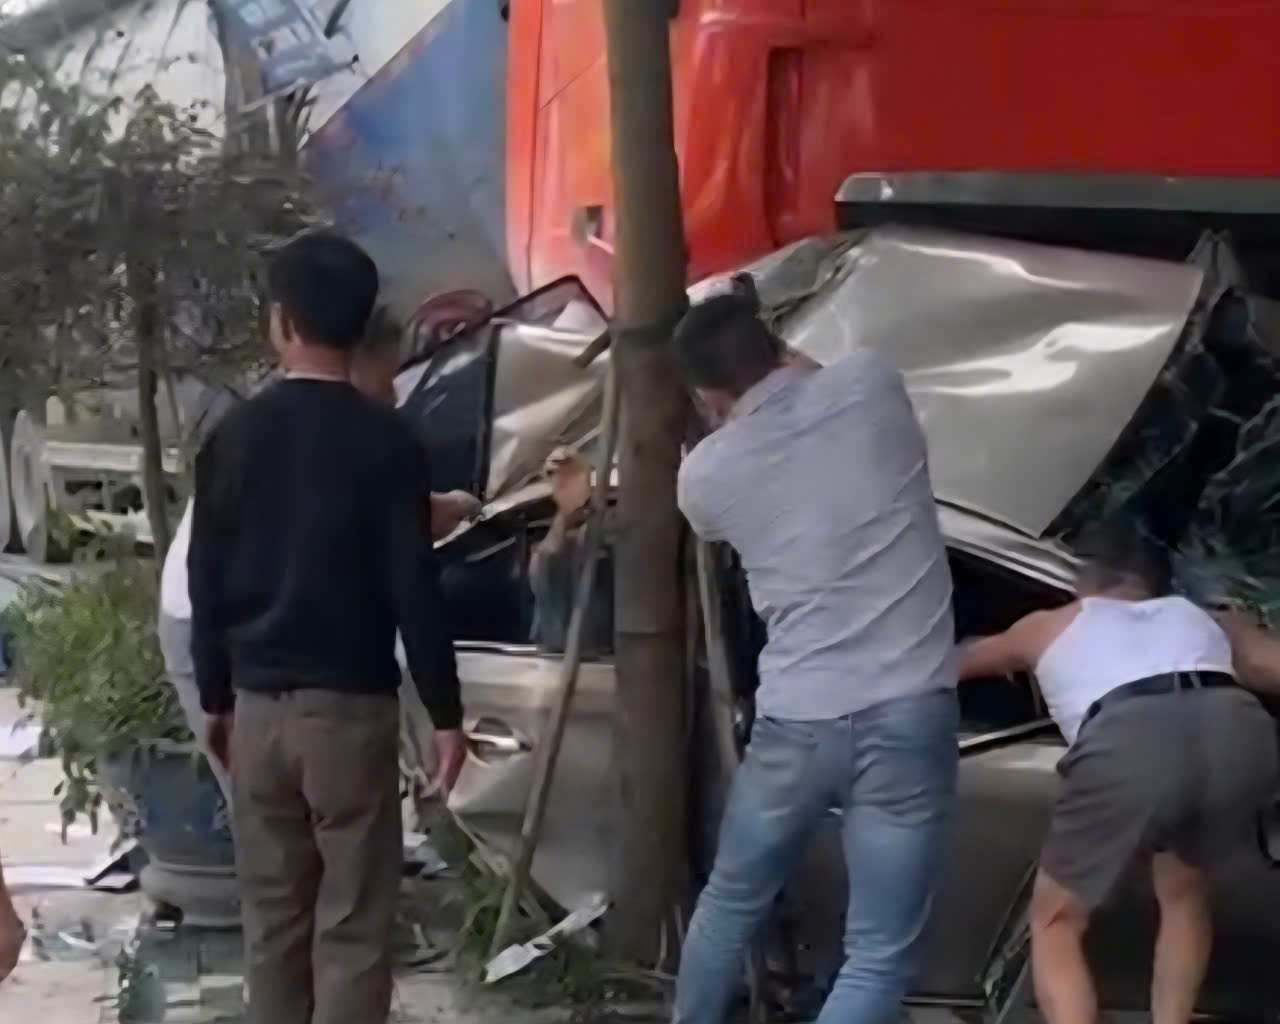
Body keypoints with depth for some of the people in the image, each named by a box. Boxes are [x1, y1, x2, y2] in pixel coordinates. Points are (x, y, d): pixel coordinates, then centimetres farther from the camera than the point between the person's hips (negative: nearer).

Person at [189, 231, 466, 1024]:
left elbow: (207, 581, 7)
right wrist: (446, 712, -4)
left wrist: (215, 698, 18)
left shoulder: (234, 437, 2)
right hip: (350, 704, -4)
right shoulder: (385, 442, -9)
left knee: (273, 909, 13)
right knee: (353, 919, 0)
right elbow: (414, 588, -11)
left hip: (258, 702, 4)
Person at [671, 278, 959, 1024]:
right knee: (879, 955, 2)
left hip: (795, 724, 2)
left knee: (731, 904, 26)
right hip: (908, 717, -2)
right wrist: (793, 368, 33)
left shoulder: (706, 473, 2)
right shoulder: (870, 383, -1)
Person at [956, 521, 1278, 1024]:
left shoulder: (1050, 626, 36)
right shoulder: (1196, 616, 39)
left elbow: (959, 661, 55)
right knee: (1182, 890, 32)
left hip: (1129, 740, -3)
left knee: (1056, 920, 16)